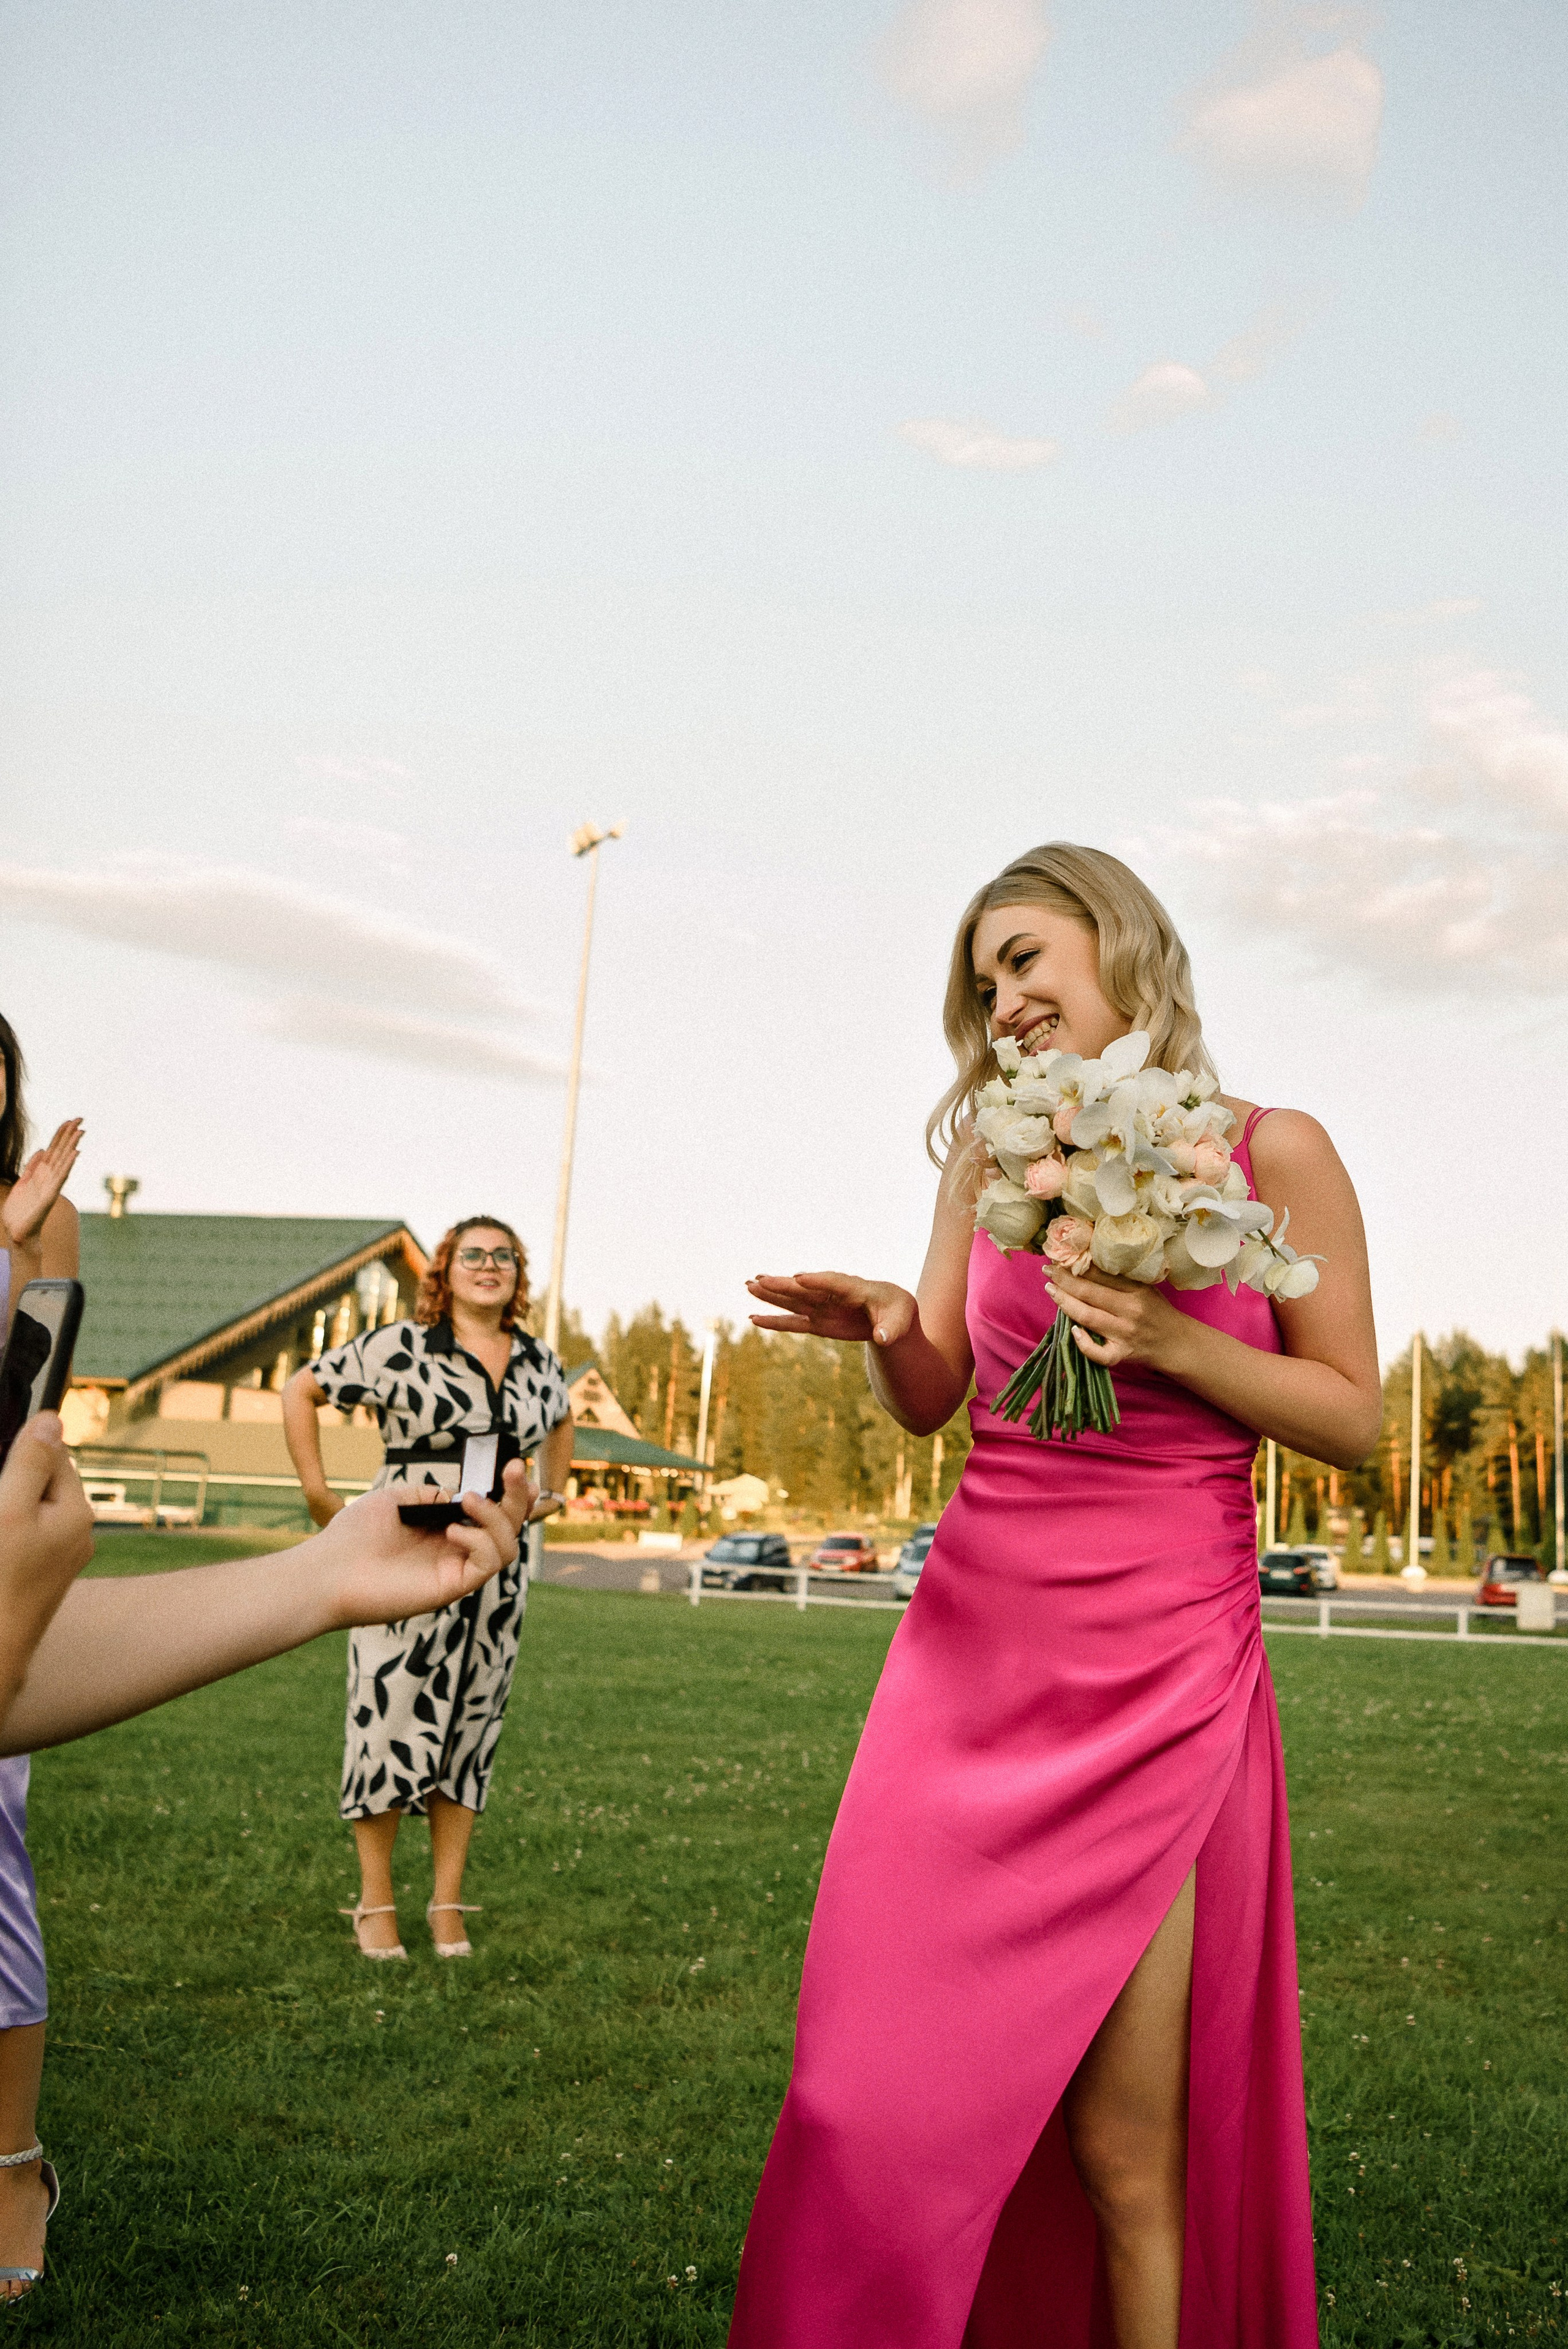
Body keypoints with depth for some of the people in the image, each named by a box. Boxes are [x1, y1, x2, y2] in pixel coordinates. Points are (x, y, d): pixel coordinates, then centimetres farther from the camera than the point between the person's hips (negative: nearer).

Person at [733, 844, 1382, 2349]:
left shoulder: (1273, 1153, -1)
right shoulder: (994, 1148, 9)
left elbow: (1354, 1421, 2)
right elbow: (933, 1398, 13)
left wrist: (1175, 1343, -13)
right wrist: (886, 1331, -9)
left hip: (1162, 1675, -3)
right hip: (970, 1651, 3)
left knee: (1122, 2146, 2)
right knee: (882, 2104, 4)